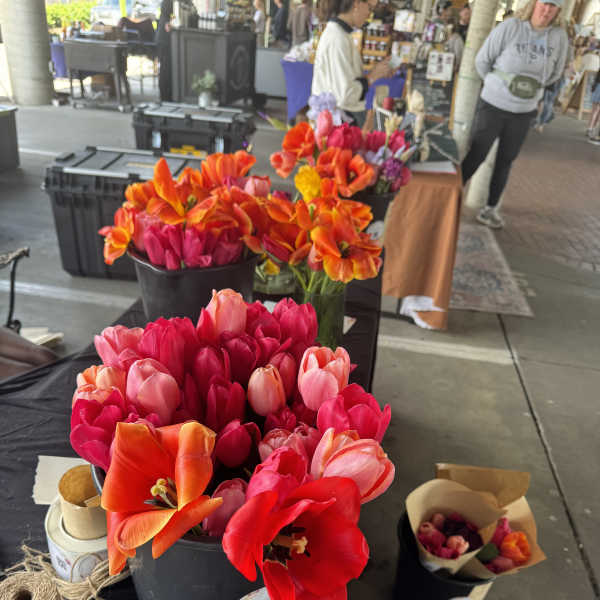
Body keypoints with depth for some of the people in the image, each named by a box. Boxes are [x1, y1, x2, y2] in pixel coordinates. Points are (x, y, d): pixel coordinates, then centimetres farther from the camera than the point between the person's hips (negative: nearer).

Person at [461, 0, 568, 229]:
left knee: (505, 161, 10)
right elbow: (482, 60, -4)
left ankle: (490, 208, 22)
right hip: (493, 105, -3)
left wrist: (534, 88, 9)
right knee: (476, 155, 0)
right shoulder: (509, 27, -13)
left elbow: (555, 72, 11)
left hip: (524, 112, 3)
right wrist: (496, 85, 5)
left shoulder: (559, 36, -4)